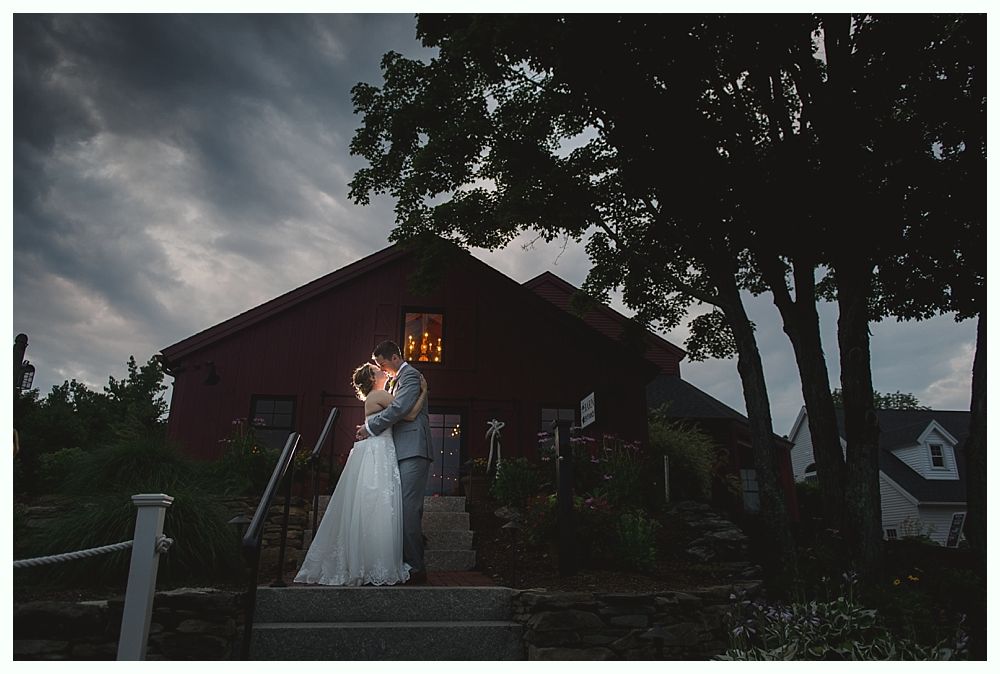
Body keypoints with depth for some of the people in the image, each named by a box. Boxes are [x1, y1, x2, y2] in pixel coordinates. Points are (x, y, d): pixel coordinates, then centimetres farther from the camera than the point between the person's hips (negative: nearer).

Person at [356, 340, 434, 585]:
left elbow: (398, 409, -17)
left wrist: (370, 428, -8)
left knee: (408, 508, -12)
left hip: (413, 451, -10)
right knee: (407, 508, 9)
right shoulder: (398, 379, 24)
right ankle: (408, 563, 13)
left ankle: (416, 567, -9)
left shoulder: (410, 376, -6)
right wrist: (370, 426, 9)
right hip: (405, 452, 10)